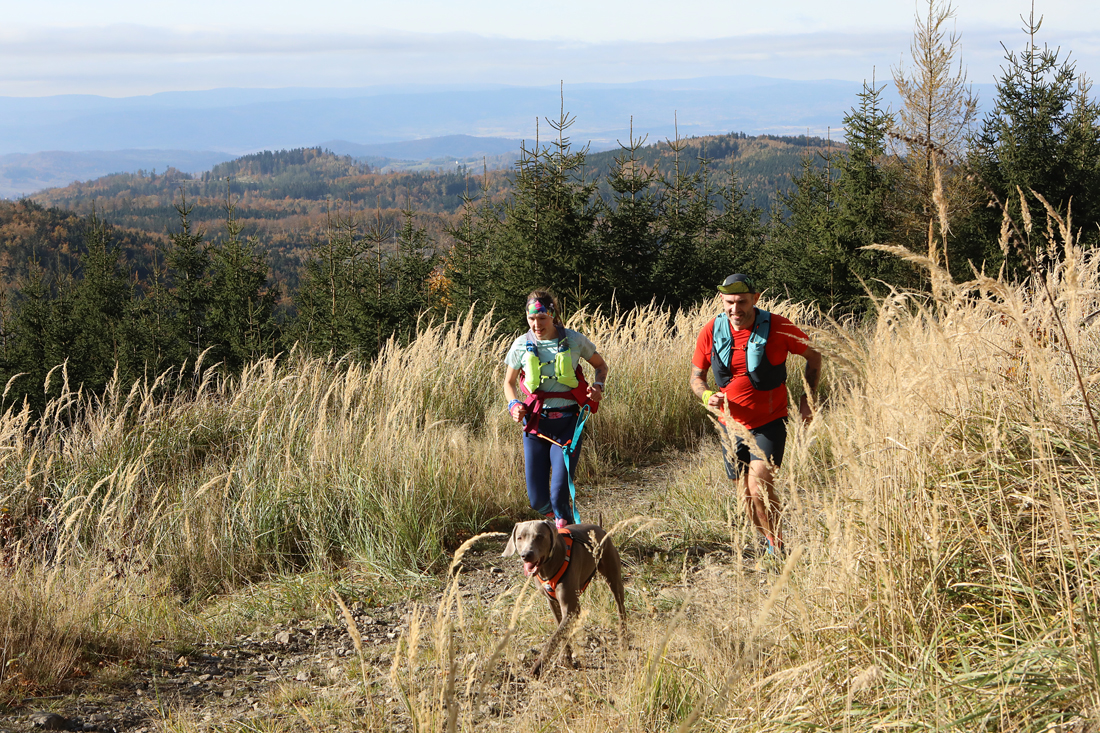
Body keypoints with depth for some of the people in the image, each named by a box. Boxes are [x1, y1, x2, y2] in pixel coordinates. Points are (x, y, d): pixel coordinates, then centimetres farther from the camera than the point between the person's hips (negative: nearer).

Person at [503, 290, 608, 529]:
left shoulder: (574, 340, -4)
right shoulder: (522, 345, 0)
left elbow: (601, 366, 13)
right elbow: (509, 382, 15)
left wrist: (598, 386, -8)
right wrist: (514, 405, -5)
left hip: (568, 422, -2)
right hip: (535, 422, 2)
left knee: (560, 495, -14)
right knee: (538, 501, 2)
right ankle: (561, 521, 37)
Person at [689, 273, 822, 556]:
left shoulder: (778, 328, -13)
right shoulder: (711, 332, -6)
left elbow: (814, 356, 3)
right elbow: (696, 376, 7)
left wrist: (806, 399, -2)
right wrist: (707, 396, -15)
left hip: (770, 423, -4)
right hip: (732, 424, 4)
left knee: (759, 486, -21)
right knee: (747, 495, 10)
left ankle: (777, 545, -2)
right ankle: (774, 546, 31)